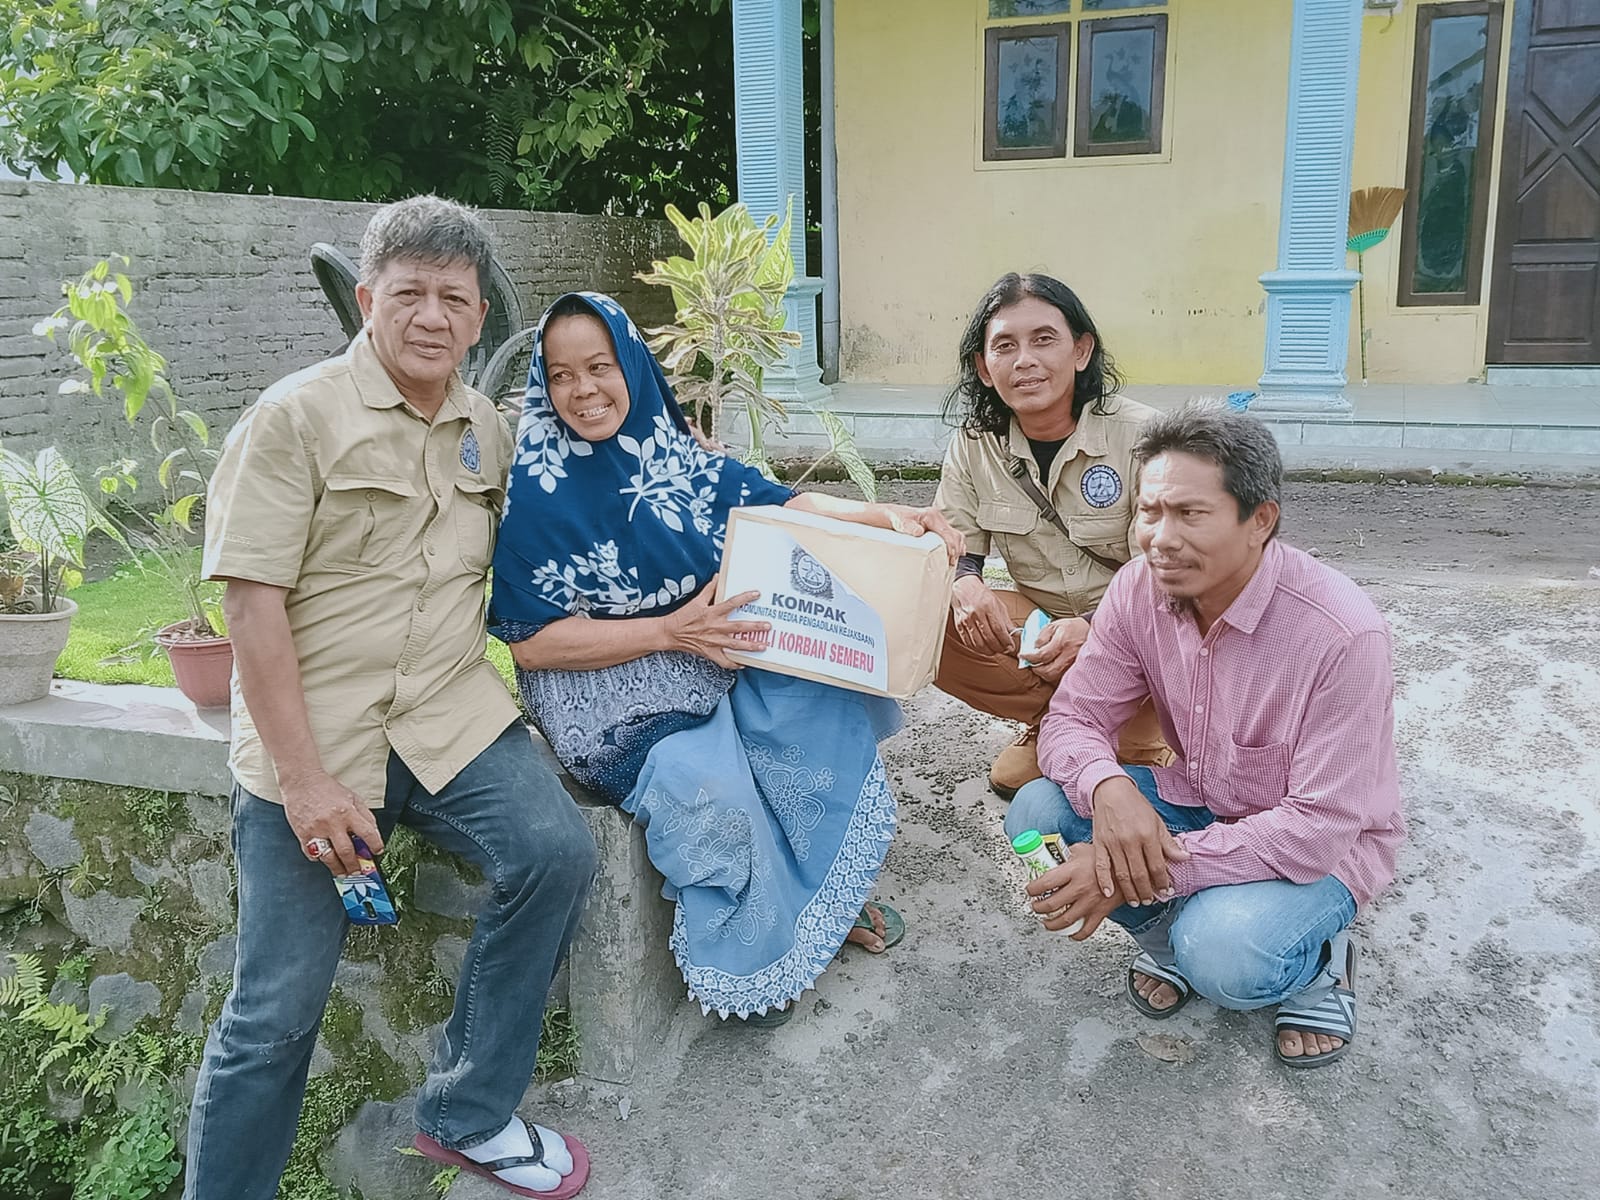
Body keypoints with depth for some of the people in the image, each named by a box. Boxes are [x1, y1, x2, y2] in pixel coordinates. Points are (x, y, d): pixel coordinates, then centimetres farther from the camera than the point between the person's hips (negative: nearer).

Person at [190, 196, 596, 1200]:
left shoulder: (488, 430, 10)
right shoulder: (296, 417, -7)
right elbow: (252, 605, -12)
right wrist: (304, 781, -17)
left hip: (451, 717, 4)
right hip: (315, 735, -4)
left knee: (556, 853, -19)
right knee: (279, 1005, 0)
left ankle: (469, 1115, 1)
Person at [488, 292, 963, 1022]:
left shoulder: (676, 457, 5)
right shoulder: (533, 492, -10)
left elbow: (789, 508, -1)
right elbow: (532, 641, -13)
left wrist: (888, 517, -20)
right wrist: (669, 632, -22)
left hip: (716, 662, 6)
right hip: (610, 695, -5)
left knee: (828, 702, -17)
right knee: (710, 783, -30)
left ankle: (824, 895, 2)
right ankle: (749, 954, -1)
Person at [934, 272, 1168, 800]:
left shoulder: (1141, 435, -17)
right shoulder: (975, 442, -3)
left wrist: (1093, 627, -37)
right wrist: (964, 583, -25)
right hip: (1038, 619, 4)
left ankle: (1138, 745, 1)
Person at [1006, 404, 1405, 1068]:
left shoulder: (1343, 634, -30)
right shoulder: (1141, 588, -14)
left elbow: (1322, 821, -29)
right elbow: (1073, 715, -8)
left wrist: (1156, 868, -35)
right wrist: (1108, 788, -33)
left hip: (1321, 844, -5)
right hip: (1196, 805, 5)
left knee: (1223, 954, -34)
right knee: (1036, 812, -17)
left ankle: (1317, 965, 2)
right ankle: (1173, 932, 7)